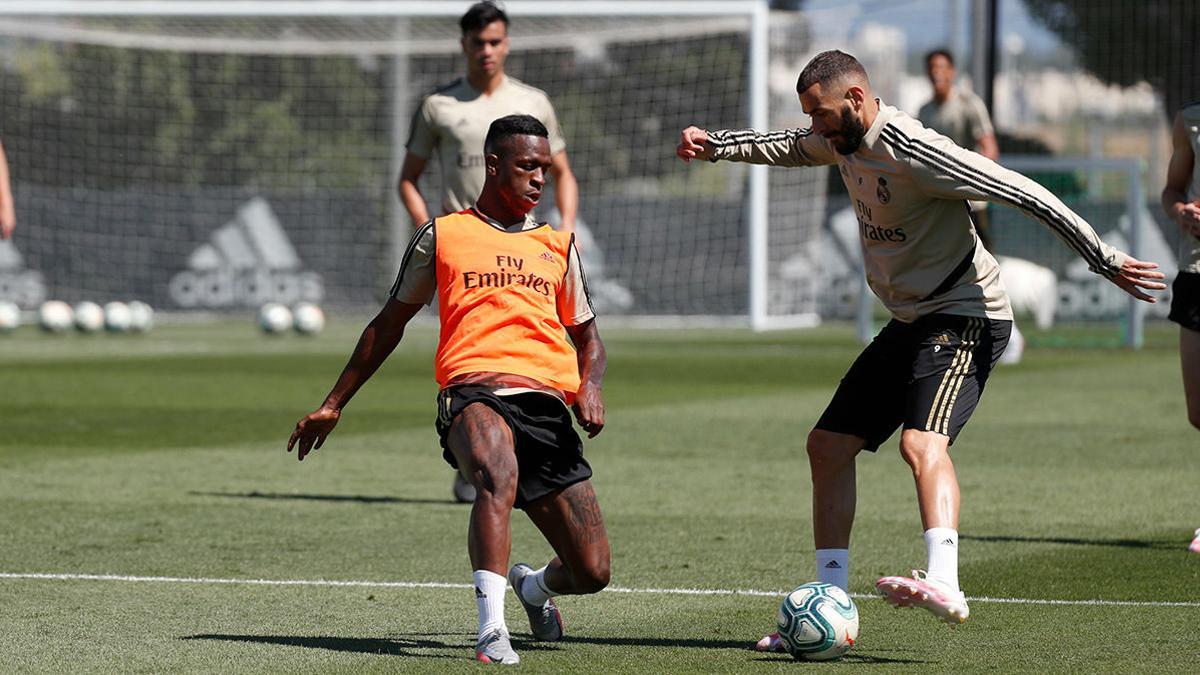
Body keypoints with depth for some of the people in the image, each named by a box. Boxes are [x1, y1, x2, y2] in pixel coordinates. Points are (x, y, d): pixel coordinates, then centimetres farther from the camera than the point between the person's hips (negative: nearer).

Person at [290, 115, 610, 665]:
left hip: (547, 404, 3)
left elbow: (587, 336, 29)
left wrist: (589, 386, 5)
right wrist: (333, 406, 24)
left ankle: (534, 586, 34)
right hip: (473, 393, -3)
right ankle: (492, 630, -45)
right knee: (498, 476, -41)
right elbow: (389, 325, 24)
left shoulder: (558, 245, 24)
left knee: (592, 571, -3)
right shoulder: (443, 236, 16)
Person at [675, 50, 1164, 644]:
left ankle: (944, 584, -49)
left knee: (921, 442, -32)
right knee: (827, 447, 8)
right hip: (910, 323, 10)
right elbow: (784, 148, 30)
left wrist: (1105, 261, -22)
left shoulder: (912, 150, -21)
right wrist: (714, 145, 16)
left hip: (965, 317, -10)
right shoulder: (844, 141, 6)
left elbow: (1026, 195, -22)